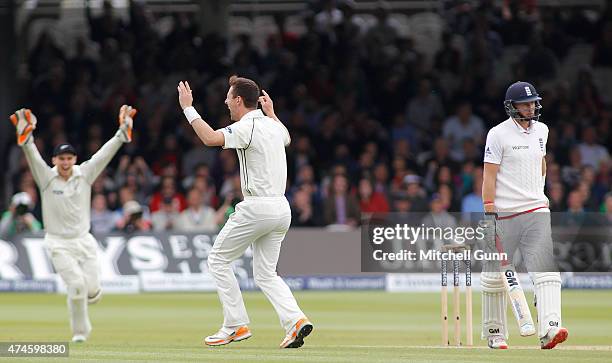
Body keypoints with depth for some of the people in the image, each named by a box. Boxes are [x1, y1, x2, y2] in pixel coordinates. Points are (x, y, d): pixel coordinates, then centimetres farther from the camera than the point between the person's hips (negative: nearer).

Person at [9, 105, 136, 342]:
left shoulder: (85, 174, 1)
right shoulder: (46, 177, -5)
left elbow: (105, 153, -3)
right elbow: (33, 156, -20)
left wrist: (123, 130, -12)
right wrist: (26, 136, -37)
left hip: (84, 240, 3)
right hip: (59, 243, -3)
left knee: (93, 291, -4)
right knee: (77, 285, -15)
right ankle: (80, 331, 4)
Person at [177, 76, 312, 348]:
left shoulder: (247, 127, -11)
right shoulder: (273, 126, 14)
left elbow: (211, 138, -27)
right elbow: (286, 137, 40)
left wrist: (188, 108, -17)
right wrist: (271, 112, 47)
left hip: (257, 208, -8)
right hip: (281, 208, 8)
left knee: (218, 259, 6)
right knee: (265, 273, 12)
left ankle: (236, 325, 2)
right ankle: (295, 320, -10)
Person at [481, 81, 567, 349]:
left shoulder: (540, 130, 12)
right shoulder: (498, 134, -6)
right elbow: (489, 176, -9)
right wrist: (489, 214, -15)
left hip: (536, 211, 4)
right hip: (504, 213, -4)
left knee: (546, 271, -13)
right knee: (495, 275, 4)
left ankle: (549, 329, -24)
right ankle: (494, 332, 18)